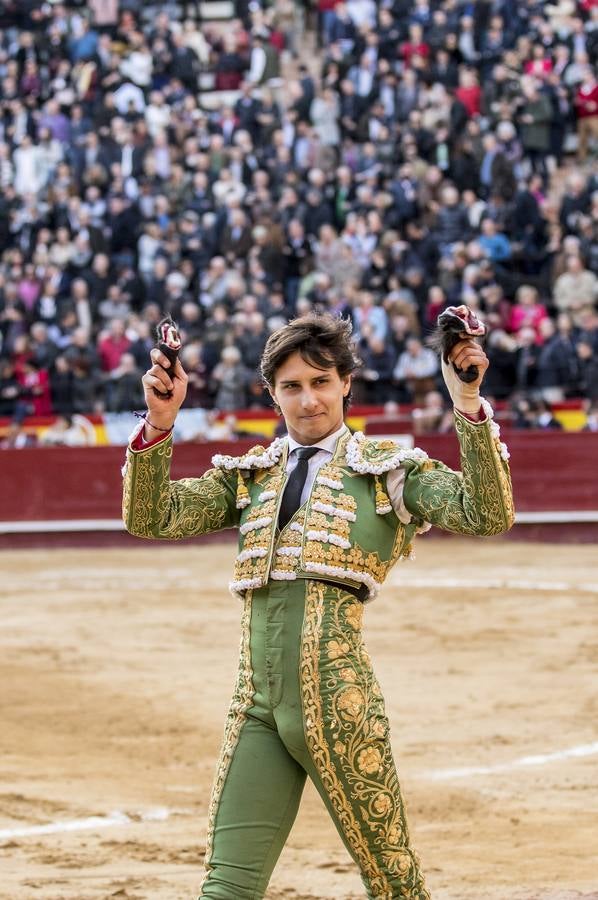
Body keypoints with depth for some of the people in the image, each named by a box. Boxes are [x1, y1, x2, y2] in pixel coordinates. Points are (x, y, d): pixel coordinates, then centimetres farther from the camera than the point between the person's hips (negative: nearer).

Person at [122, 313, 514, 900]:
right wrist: (160, 423, -6)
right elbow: (150, 517, 7)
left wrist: (468, 404, -16)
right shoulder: (247, 476, 17)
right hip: (256, 707, 3)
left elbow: (488, 515, -7)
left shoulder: (390, 469, 7)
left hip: (338, 702, -3)